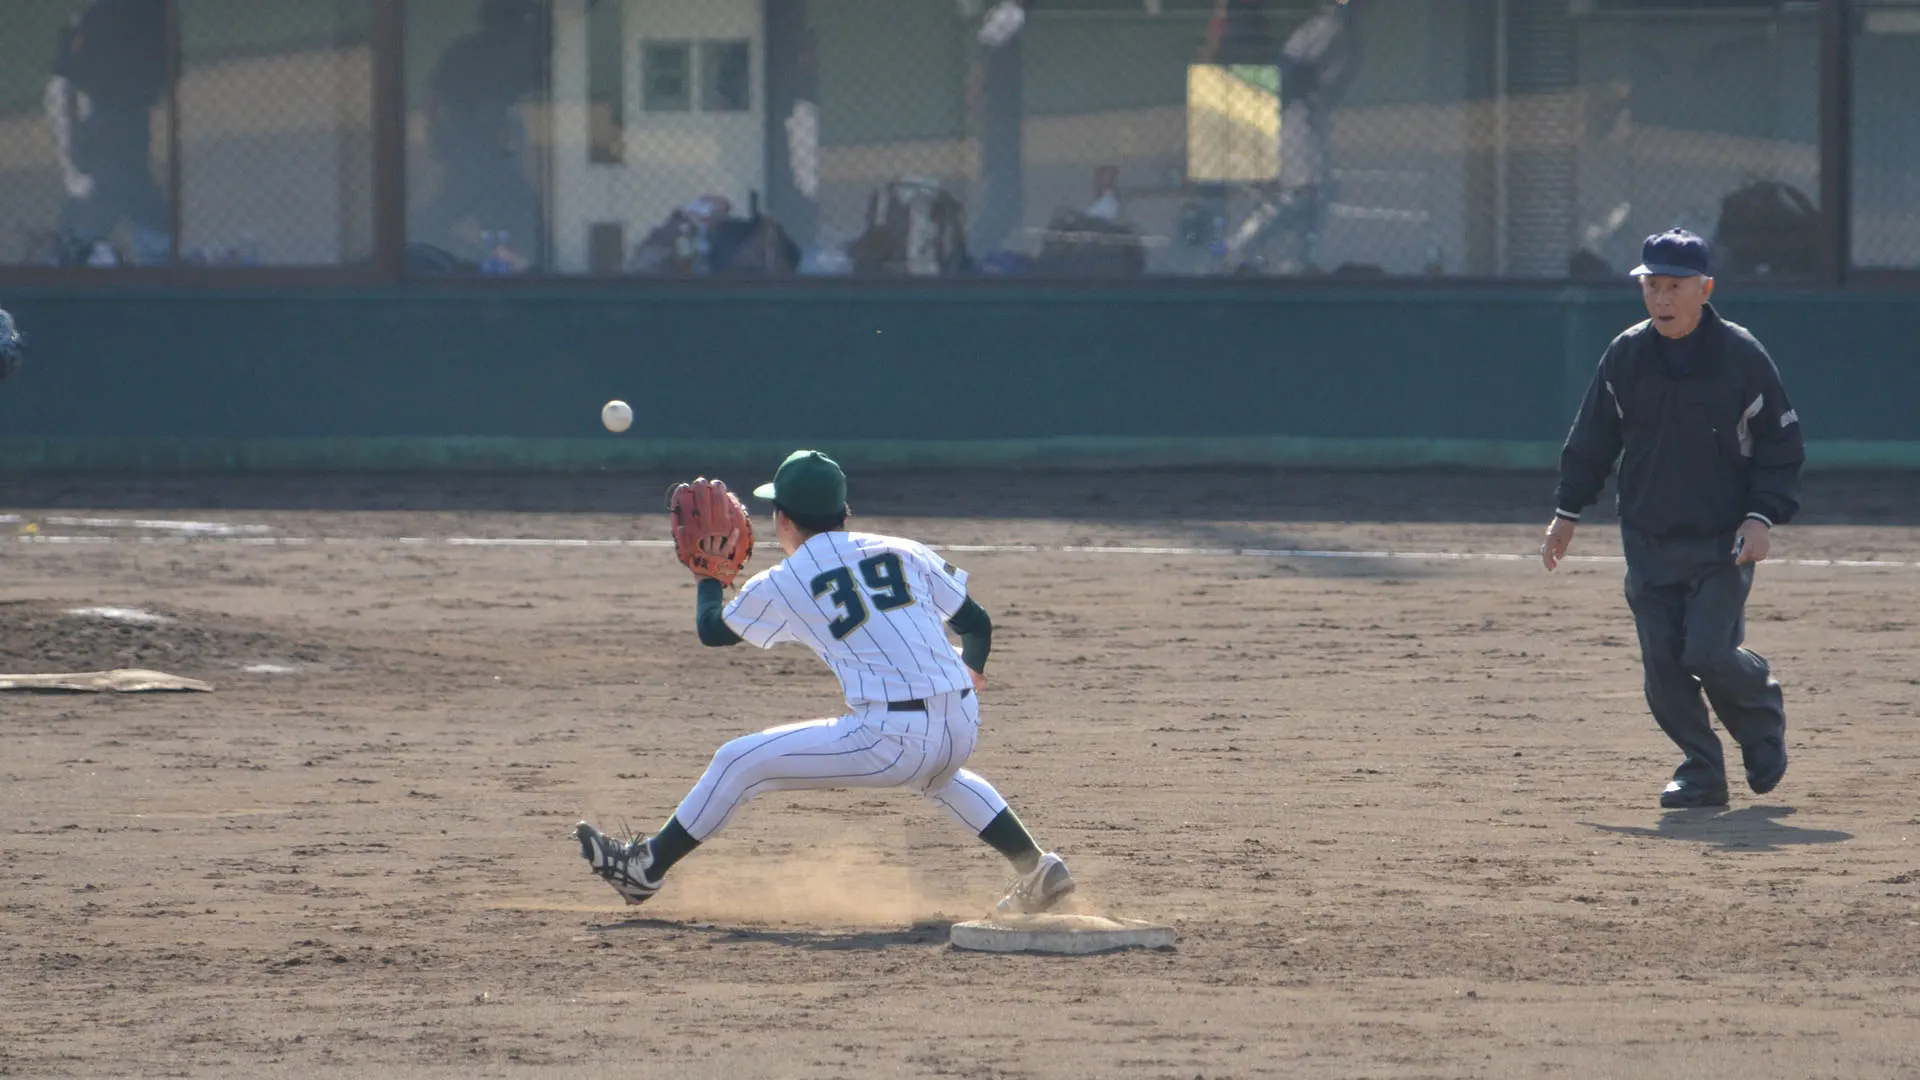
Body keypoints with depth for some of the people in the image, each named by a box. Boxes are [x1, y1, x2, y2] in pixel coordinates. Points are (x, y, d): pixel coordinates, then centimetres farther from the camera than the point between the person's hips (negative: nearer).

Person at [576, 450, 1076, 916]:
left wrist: (709, 576, 41)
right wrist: (970, 671, 39)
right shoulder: (902, 553, 12)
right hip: (963, 731, 5)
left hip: (890, 741, -5)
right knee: (937, 773, 43)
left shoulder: (782, 584, 3)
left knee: (739, 763, 9)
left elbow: (711, 630, 20)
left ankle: (646, 867, 19)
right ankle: (1037, 869, 34)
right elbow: (976, 622, 16)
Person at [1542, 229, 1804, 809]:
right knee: (1662, 663, -2)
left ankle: (1761, 710, 16)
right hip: (1648, 540, 4)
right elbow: (1592, 440, 12)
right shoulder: (1625, 357, 1)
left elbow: (1782, 445, -1)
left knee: (1708, 653, -15)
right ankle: (1702, 772, 13)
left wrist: (1763, 515, -12)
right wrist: (1567, 512, 10)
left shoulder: (1741, 357, -8)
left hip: (1722, 542, -4)